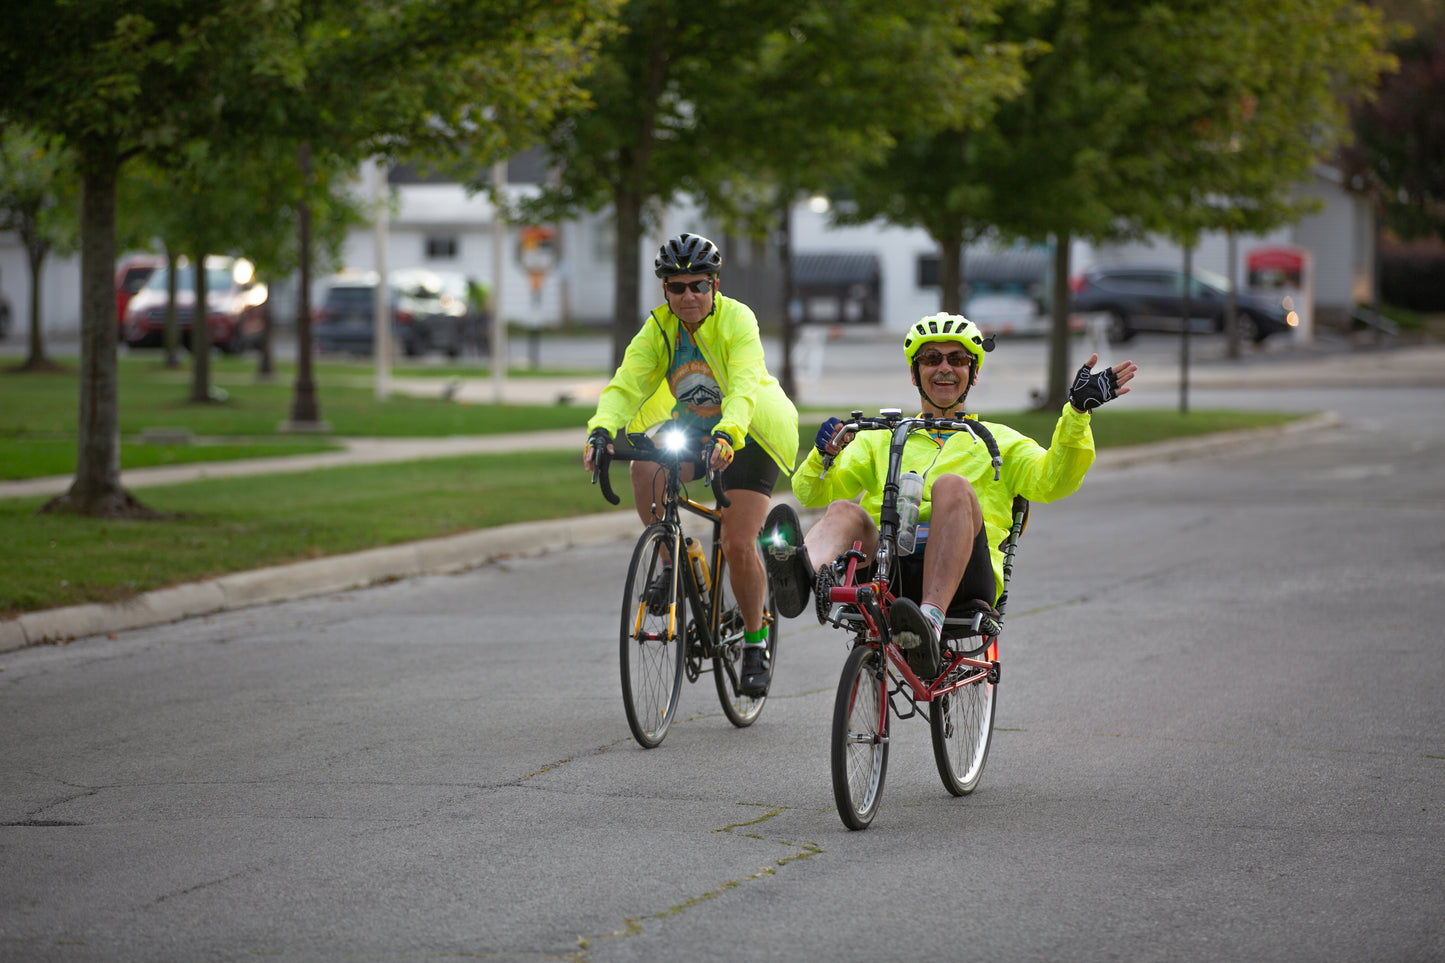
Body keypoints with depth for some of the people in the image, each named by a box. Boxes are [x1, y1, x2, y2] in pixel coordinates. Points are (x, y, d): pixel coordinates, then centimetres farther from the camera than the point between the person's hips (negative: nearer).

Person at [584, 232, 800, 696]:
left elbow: (744, 387, -36)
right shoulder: (658, 328, -10)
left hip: (749, 436, -4)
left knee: (738, 545, -14)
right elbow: (626, 383, -21)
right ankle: (674, 562, -7)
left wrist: (726, 435, -54)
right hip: (690, 429, 4)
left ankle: (756, 642, 9)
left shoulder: (737, 320, -21)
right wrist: (602, 430, -41)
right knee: (645, 469, -29)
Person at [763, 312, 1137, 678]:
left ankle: (930, 623, -54)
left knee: (952, 485, -31)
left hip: (962, 577, -2)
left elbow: (1050, 481, 6)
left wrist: (1078, 411, -8)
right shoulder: (880, 438, 30)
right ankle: (804, 573, -68)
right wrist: (824, 456, -5)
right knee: (844, 511, -29)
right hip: (885, 566, 2)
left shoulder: (999, 441, 27)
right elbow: (812, 492, 18)